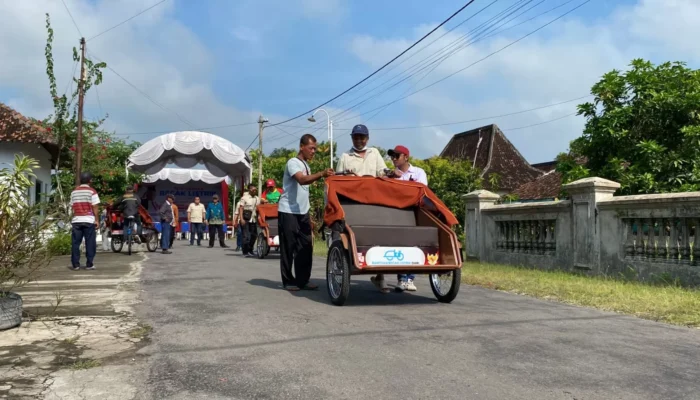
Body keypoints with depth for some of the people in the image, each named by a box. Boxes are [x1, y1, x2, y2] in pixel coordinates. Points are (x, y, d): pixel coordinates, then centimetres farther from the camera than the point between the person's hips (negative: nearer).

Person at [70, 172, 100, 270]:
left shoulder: (74, 192, 9)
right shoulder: (92, 191, -5)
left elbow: (72, 207, 9)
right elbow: (95, 207, -8)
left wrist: (75, 217, 17)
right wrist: (96, 220, -4)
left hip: (76, 220, 4)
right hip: (89, 220, -4)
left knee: (75, 243, 7)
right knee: (90, 243, 1)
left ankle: (75, 264, 8)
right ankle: (89, 264, 1)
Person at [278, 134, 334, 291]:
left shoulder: (306, 165, 16)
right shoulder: (293, 162, -11)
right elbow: (302, 180, -30)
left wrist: (308, 214, 18)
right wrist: (321, 174, -44)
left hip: (302, 213, 8)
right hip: (288, 212, -8)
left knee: (306, 246, 4)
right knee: (289, 247, -1)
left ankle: (303, 280, 10)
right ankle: (288, 281, 7)